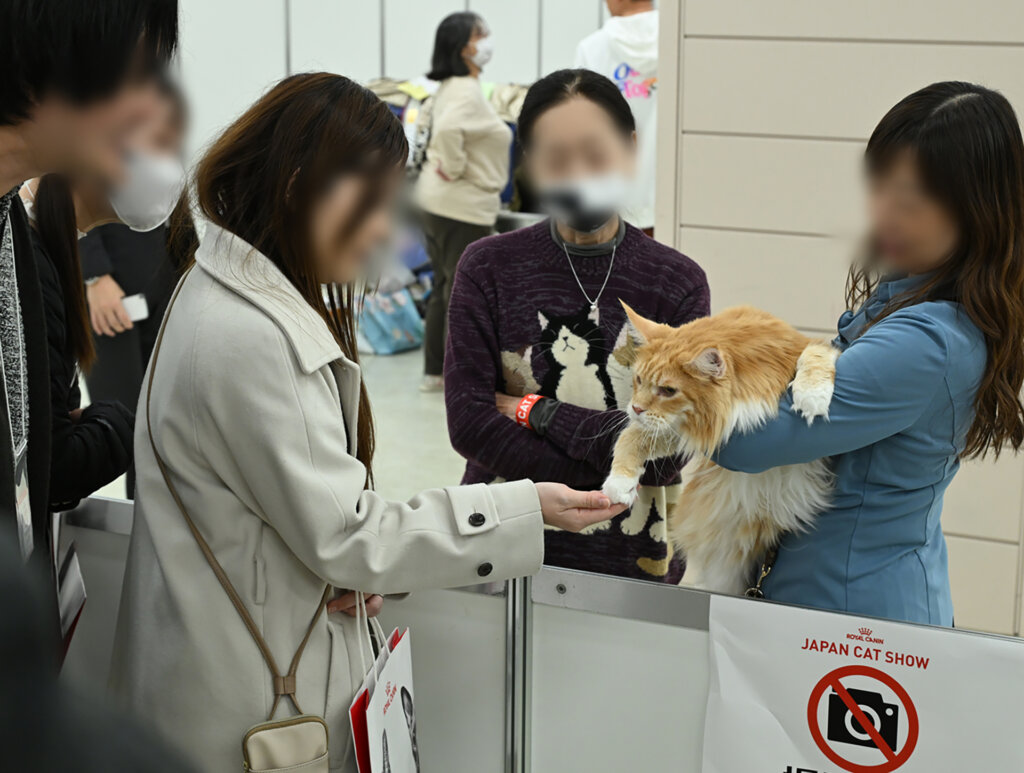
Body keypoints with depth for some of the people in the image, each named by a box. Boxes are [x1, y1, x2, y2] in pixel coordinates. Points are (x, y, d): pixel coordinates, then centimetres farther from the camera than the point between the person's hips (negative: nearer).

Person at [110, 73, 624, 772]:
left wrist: (357, 558, -4)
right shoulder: (249, 340, -26)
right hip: (246, 707, -10)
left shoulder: (227, 292, 7)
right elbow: (344, 537, -21)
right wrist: (526, 510, -17)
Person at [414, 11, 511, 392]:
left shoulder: (448, 89, 13)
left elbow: (441, 130, 26)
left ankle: (434, 371, 25)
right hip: (462, 207, -10)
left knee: (444, 288, 17)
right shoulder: (467, 92, -18)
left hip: (435, 202, 10)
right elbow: (448, 130, -36)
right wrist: (455, 168, -22)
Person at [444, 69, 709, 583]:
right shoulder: (488, 268, -4)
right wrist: (615, 464, -18)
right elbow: (468, 424, -13)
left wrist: (536, 413, -13)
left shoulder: (677, 283, -5)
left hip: (631, 560, 0)